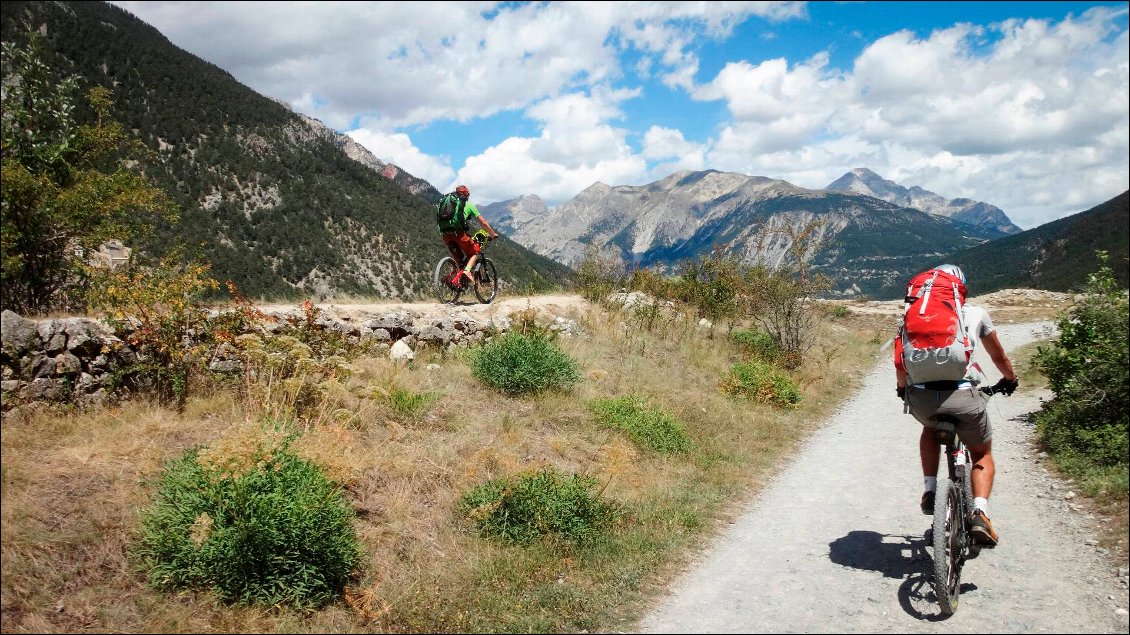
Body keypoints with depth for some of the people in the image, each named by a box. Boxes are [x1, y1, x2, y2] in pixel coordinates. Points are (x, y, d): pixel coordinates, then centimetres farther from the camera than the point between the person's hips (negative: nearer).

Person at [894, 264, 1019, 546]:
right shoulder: (975, 313, 20)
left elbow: (899, 363, 22)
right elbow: (999, 357, 32)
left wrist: (903, 389, 43)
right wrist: (1010, 379, 53)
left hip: (920, 396, 1)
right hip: (962, 395, -1)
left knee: (930, 428, 37)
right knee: (982, 454, 24)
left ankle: (930, 491, 24)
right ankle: (980, 513, 3)